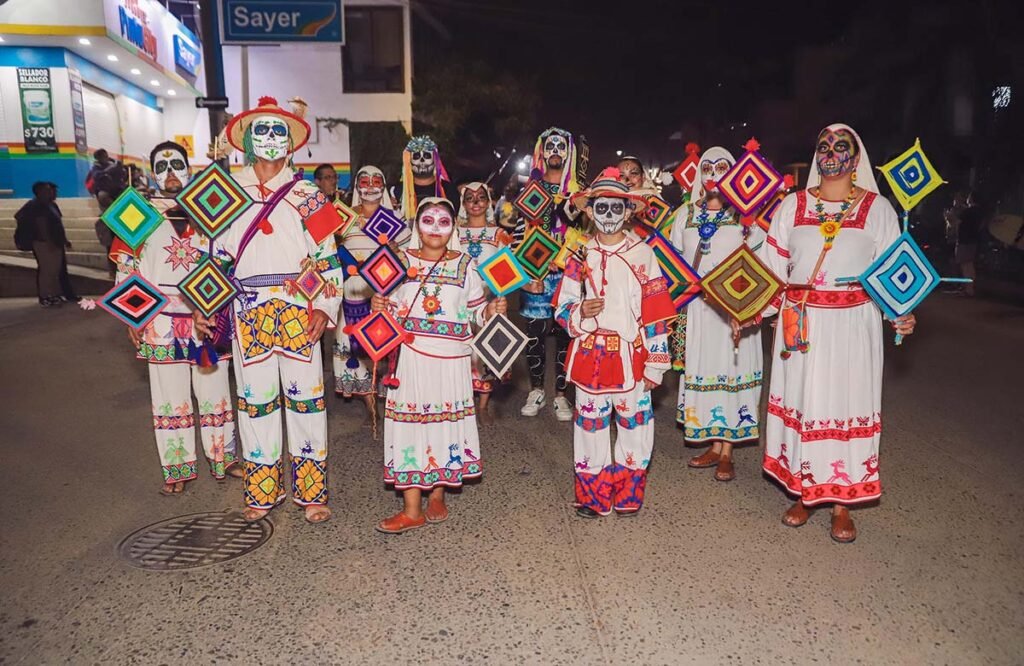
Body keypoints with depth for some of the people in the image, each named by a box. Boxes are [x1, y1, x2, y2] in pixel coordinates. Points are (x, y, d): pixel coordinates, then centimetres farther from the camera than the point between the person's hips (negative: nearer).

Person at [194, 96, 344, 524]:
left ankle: (311, 492, 11)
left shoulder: (305, 194, 7)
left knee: (305, 394, 0)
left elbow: (328, 257, 3)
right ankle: (261, 490, 20)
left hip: (298, 308, -1)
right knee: (255, 398, 6)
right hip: (248, 310, 2)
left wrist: (324, 309, -7)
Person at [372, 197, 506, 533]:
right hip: (411, 357, 0)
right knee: (410, 423, -1)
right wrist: (378, 307, -9)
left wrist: (493, 310, -10)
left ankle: (437, 495, 26)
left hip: (451, 360, 0)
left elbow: (477, 311, 10)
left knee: (447, 422, 6)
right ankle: (411, 509, 8)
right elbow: (392, 310, 12)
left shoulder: (465, 265, 6)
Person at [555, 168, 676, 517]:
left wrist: (655, 365, -2)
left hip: (631, 358, -1)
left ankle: (627, 495, 24)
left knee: (635, 424, 5)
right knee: (590, 424, 7)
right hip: (590, 356, 1)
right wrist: (580, 312, -17)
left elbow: (656, 314, 0)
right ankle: (592, 495, 23)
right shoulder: (579, 255, 4)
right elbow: (561, 308, 7)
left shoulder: (643, 254, 1)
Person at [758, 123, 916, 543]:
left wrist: (901, 314, -15)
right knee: (801, 400, 6)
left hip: (853, 325, -1)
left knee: (847, 400, 3)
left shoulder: (877, 208, 4)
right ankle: (803, 492, 21)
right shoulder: (793, 206, 8)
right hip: (801, 323, 2)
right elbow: (772, 265, 6)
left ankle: (841, 504, 16)